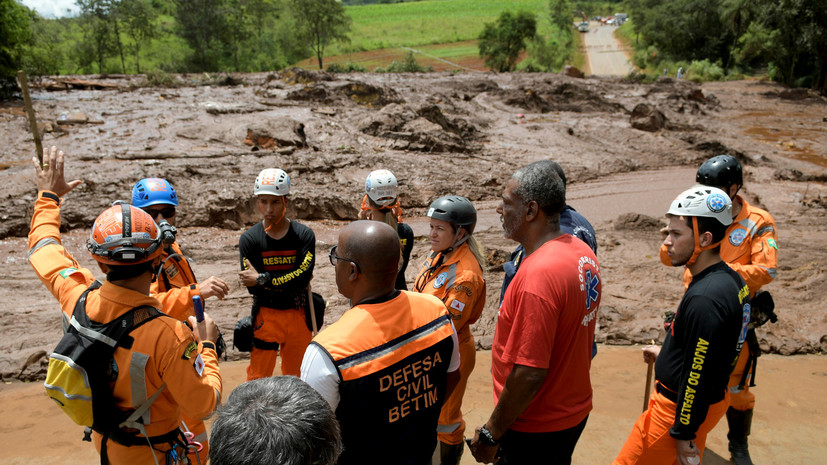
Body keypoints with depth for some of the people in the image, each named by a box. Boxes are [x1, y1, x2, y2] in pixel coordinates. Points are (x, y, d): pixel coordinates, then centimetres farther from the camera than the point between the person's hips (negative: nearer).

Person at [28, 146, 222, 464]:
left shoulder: (77, 298, -22)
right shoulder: (169, 335, -40)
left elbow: (43, 247, 0)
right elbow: (203, 406, -26)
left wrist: (48, 196, 15)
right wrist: (206, 344, -14)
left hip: (103, 438, 6)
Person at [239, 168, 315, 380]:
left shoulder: (304, 235, -5)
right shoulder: (249, 239, -5)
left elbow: (302, 278, -16)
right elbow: (253, 288, -12)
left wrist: (262, 279, -15)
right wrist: (292, 281, -14)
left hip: (298, 315, 1)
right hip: (266, 314, -1)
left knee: (297, 376, 16)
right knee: (257, 379, 3)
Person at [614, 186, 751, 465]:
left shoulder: (704, 298, -29)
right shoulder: (731, 280, 2)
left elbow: (697, 375, -25)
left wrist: (684, 434, -17)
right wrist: (667, 354, 22)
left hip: (679, 409, -10)